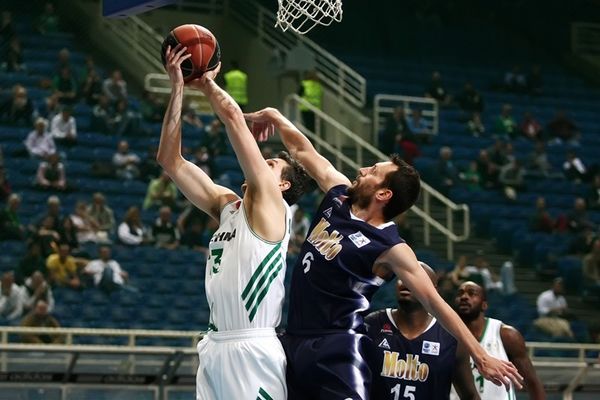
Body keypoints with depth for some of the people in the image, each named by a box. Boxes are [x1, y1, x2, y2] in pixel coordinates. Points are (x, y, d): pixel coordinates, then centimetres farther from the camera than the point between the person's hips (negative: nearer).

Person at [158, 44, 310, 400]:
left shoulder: (271, 204, -2)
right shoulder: (227, 205, 17)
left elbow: (233, 115, -7)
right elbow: (171, 161, 16)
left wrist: (209, 86, 11)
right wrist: (178, 89, 11)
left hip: (252, 350, -7)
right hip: (215, 345, 7)